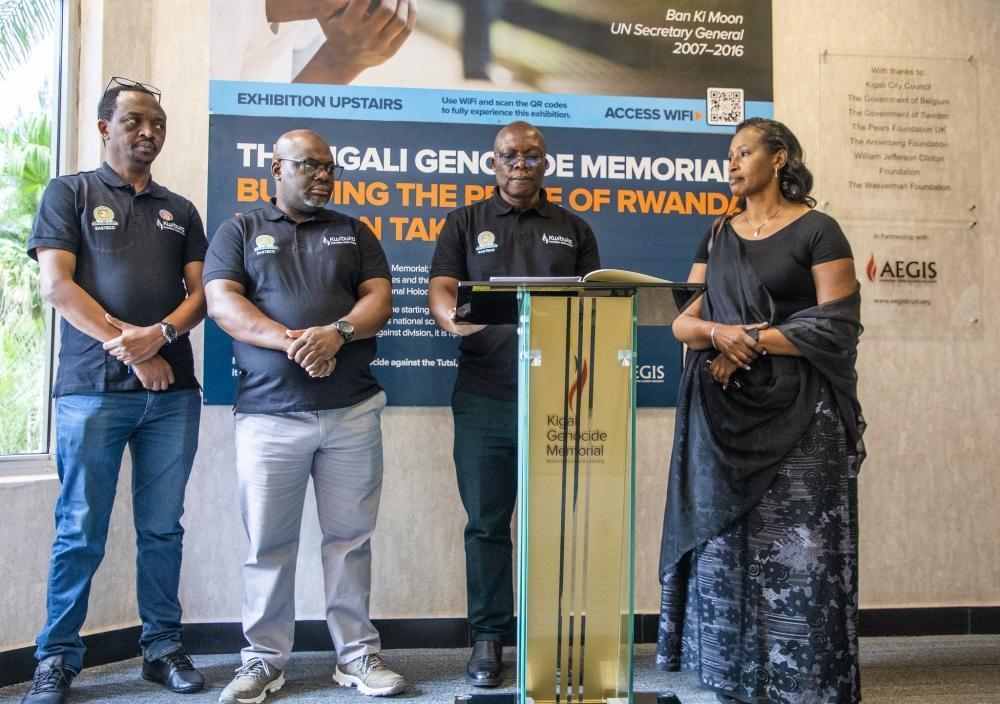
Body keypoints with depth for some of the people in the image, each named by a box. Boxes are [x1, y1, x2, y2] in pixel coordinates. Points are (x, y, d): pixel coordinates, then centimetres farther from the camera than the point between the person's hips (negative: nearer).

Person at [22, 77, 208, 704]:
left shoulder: (181, 211, 19)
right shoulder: (71, 193, 9)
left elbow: (201, 292, 10)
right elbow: (57, 284, -3)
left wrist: (163, 333, -12)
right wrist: (129, 348, -11)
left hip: (172, 391, 3)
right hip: (94, 389, -3)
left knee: (163, 528, 7)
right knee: (81, 530, 1)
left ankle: (164, 647, 17)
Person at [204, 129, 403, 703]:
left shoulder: (354, 232, 17)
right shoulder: (241, 231, 11)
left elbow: (379, 298, 5)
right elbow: (223, 302, -3)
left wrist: (338, 332, -16)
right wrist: (290, 341, -17)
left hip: (352, 410, 2)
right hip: (268, 412, -1)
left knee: (351, 537, 6)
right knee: (269, 542, 5)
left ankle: (357, 654, 18)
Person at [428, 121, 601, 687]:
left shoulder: (574, 229, 15)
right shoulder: (466, 223, 12)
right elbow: (441, 289, 2)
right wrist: (453, 316, -23)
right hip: (484, 396, 0)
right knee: (487, 521, 4)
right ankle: (489, 638, 16)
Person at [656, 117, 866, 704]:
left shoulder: (817, 230, 0)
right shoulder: (719, 237, 16)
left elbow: (836, 328, -9)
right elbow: (684, 320, 9)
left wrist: (751, 340, -10)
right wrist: (719, 333, -12)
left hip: (796, 415, -5)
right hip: (722, 414, 5)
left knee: (796, 553, -3)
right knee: (722, 547, 5)